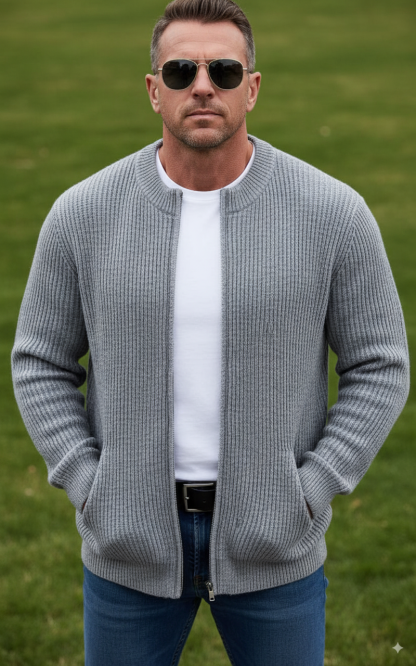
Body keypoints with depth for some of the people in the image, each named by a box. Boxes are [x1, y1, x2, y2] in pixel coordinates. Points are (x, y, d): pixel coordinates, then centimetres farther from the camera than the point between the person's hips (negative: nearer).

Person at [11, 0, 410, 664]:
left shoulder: (332, 212, -12)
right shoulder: (83, 214, -9)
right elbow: (42, 365, 1)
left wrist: (306, 498, -12)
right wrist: (91, 493, -8)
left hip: (270, 538, 0)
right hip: (132, 542, 1)